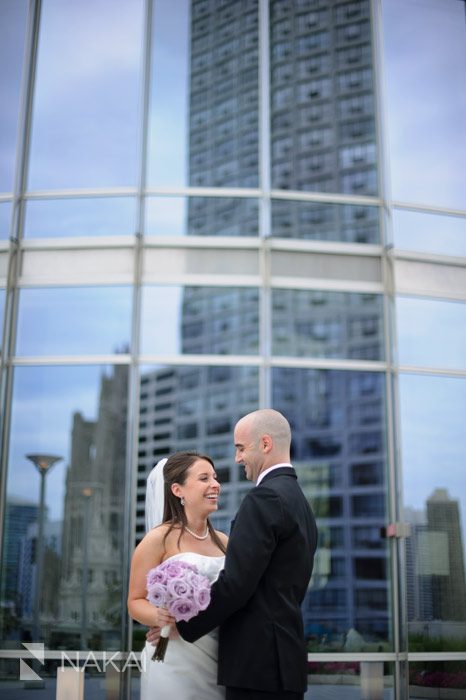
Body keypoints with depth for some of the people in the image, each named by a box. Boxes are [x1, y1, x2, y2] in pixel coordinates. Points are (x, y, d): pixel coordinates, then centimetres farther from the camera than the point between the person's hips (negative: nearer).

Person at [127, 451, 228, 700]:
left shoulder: (222, 541, 11)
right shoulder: (159, 539, -7)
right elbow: (135, 602, -7)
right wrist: (159, 617, -25)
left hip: (217, 659, 6)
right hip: (174, 659, -5)